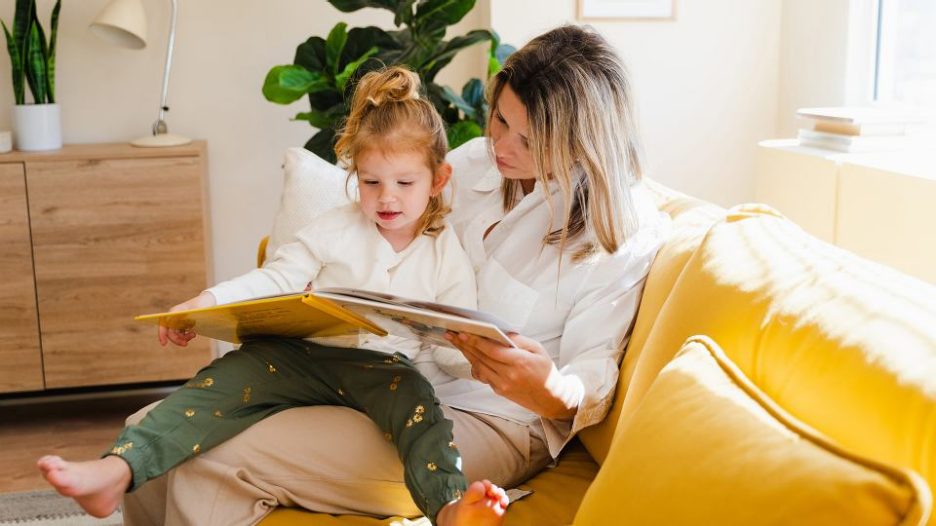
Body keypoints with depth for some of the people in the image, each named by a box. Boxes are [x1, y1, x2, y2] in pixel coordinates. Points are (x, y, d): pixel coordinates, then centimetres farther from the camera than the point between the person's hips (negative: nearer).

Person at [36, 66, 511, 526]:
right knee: (222, 381, -22)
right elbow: (276, 280, 8)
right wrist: (208, 303, -7)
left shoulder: (448, 256, 10)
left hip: (381, 366, -1)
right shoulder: (336, 229, 11)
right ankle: (116, 471, -33)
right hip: (301, 351, 2)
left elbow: (452, 347, 8)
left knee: (414, 397, -34)